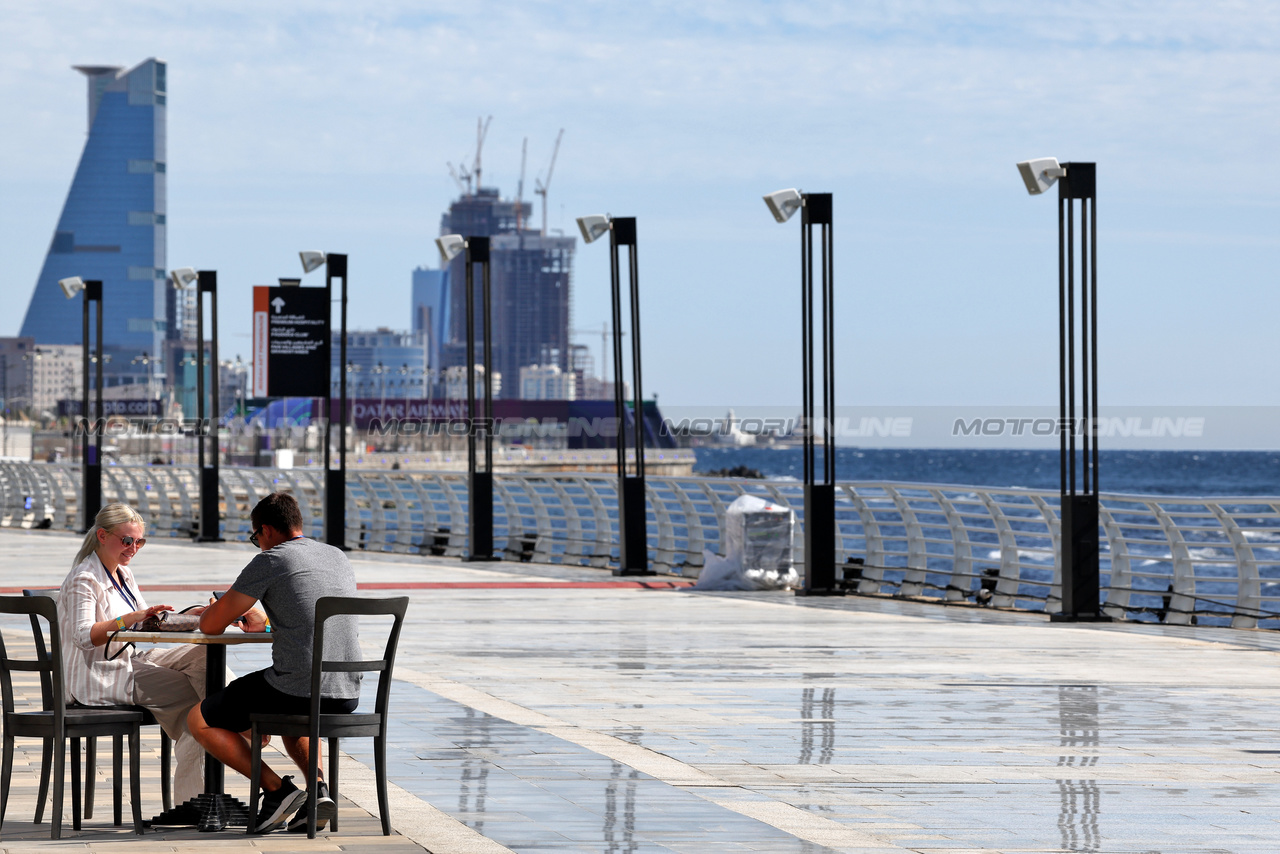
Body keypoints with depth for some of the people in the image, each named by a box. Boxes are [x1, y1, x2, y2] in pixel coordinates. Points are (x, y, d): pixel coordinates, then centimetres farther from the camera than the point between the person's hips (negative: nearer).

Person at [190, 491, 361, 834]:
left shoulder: (270, 561, -4)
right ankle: (318, 788, 13)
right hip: (347, 697, 7)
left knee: (199, 720, 12)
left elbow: (211, 625, -1)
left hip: (297, 688, -7)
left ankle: (277, 789, 0)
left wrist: (207, 613, 23)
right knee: (293, 717, 41)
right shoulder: (338, 557, 16)